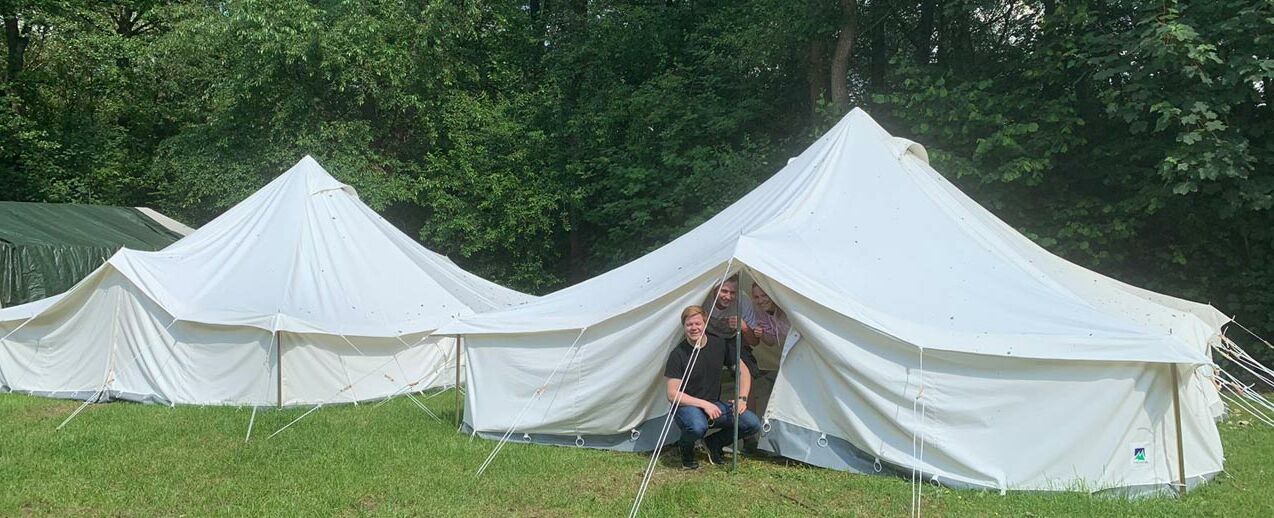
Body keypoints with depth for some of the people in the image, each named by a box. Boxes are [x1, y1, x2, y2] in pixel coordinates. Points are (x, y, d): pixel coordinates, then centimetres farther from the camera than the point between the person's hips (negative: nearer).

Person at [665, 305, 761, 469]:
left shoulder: (720, 344, -1)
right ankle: (686, 449, -2)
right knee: (697, 427, -39)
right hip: (687, 406, -5)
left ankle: (714, 443, 10)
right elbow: (672, 394, -16)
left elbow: (743, 370, 7)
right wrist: (703, 404, -22)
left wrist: (742, 399, -7)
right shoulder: (678, 354, -14)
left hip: (714, 405, 5)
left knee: (753, 424, -15)